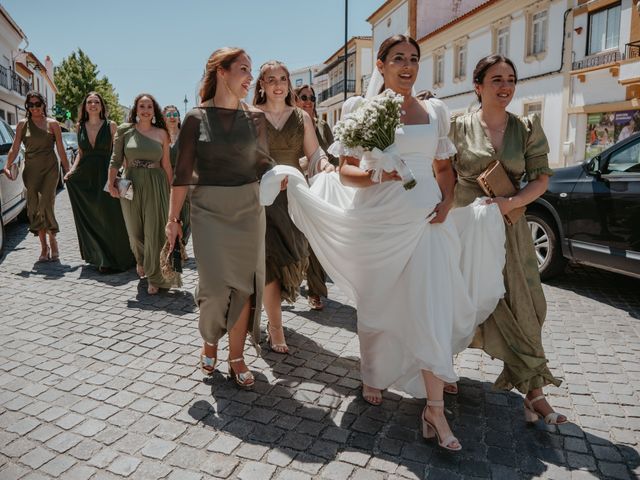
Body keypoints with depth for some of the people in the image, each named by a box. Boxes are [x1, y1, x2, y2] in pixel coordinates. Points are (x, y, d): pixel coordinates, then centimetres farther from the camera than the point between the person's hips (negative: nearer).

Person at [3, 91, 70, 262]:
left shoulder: (52, 124, 6)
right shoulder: (22, 124, 10)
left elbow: (61, 150, 5)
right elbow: (15, 148, 5)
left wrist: (67, 170, 0)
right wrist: (7, 166, -9)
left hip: (50, 168, -2)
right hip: (31, 170, 3)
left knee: (46, 205, -13)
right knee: (34, 208, 2)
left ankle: (52, 241, 6)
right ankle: (44, 246, 11)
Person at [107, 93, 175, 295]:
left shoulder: (161, 133, 4)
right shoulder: (125, 130, 3)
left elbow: (166, 164, 5)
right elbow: (116, 159, 1)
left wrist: (172, 189, 4)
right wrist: (111, 182, -8)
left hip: (156, 185, -1)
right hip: (131, 185, 1)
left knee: (155, 231, -3)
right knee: (135, 230, 12)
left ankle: (155, 277, 8)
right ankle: (140, 259, 44)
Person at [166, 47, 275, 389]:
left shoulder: (255, 118, 6)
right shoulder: (196, 118, -1)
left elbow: (263, 162, 11)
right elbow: (183, 172, -1)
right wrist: (173, 218, -3)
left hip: (248, 209, 2)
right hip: (209, 210, -2)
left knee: (244, 284, 2)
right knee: (215, 284, -4)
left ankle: (236, 357, 17)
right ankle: (209, 343, 25)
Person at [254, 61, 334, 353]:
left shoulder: (302, 117, 9)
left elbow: (314, 154, 6)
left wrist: (325, 165, -15)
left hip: (292, 195, 3)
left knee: (291, 259, 8)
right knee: (271, 260, -8)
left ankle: (269, 308, 32)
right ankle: (275, 327, 2)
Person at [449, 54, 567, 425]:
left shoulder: (527, 128, 3)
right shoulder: (460, 127, -2)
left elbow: (541, 179, 1)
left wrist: (512, 203, -15)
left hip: (509, 227, 2)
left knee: (523, 308, 0)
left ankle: (533, 392, 10)